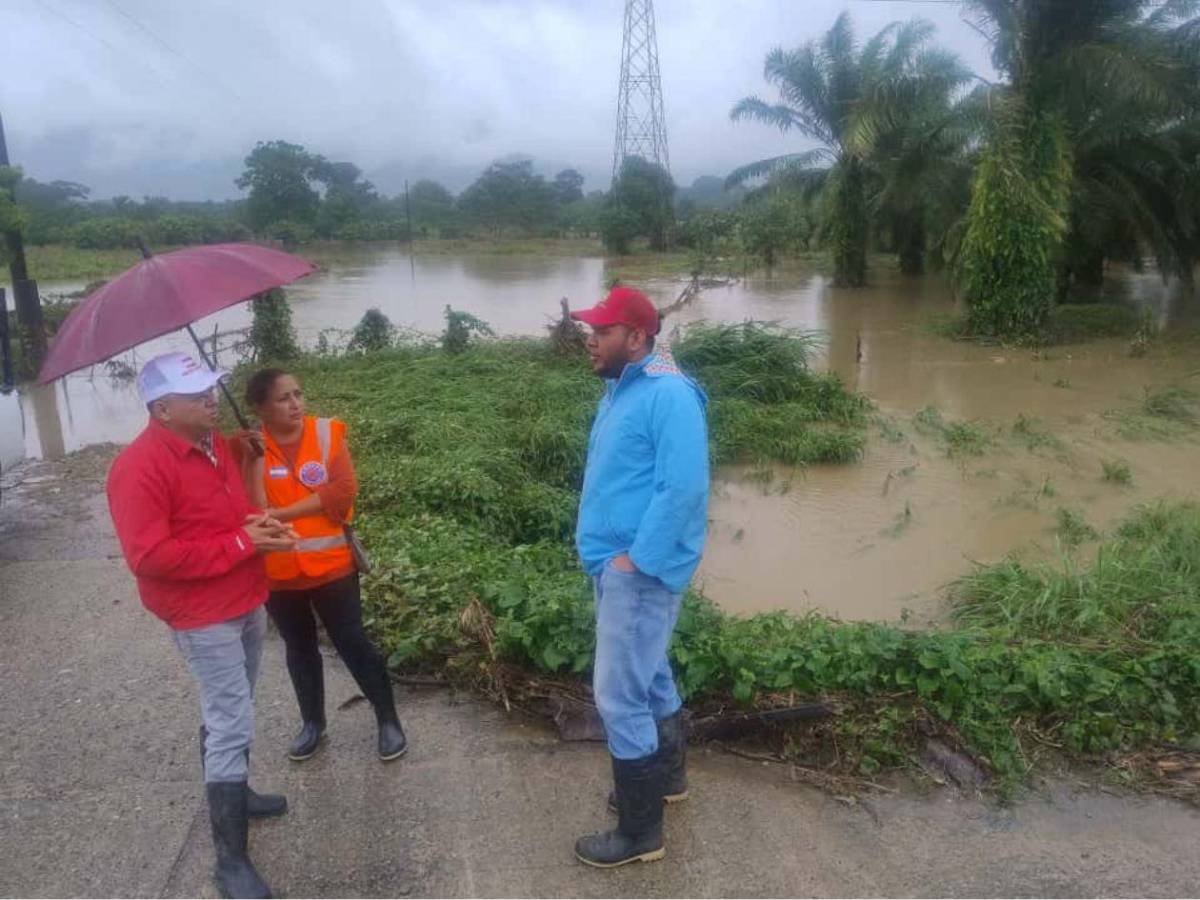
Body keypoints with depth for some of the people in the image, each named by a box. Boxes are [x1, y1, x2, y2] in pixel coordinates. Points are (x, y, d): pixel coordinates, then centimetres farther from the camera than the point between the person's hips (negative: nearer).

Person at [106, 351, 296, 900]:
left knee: (229, 715, 23)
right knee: (232, 726, -5)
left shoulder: (214, 444, 5)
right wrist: (242, 543, -24)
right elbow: (148, 556, -26)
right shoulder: (140, 467, -21)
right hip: (204, 619, -8)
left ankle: (232, 793, 43)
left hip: (248, 603, 8)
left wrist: (261, 524, -3)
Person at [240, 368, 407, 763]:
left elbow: (343, 491, -17)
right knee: (299, 647, 18)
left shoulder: (326, 432, -7)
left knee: (352, 642, 5)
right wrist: (253, 455, -25)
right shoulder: (248, 446, -5)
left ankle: (388, 720, 21)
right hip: (277, 571, 2)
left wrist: (281, 514, -18)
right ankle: (312, 722, 37)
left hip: (331, 563, -2)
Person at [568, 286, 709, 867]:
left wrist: (636, 558, -23)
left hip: (640, 570, -10)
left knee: (619, 696, -3)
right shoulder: (621, 390, 12)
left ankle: (640, 832, 14)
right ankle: (667, 777, 43)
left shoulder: (668, 395, -19)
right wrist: (603, 548, 14)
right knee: (648, 676, 23)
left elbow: (684, 487, -25)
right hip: (616, 563, 10)